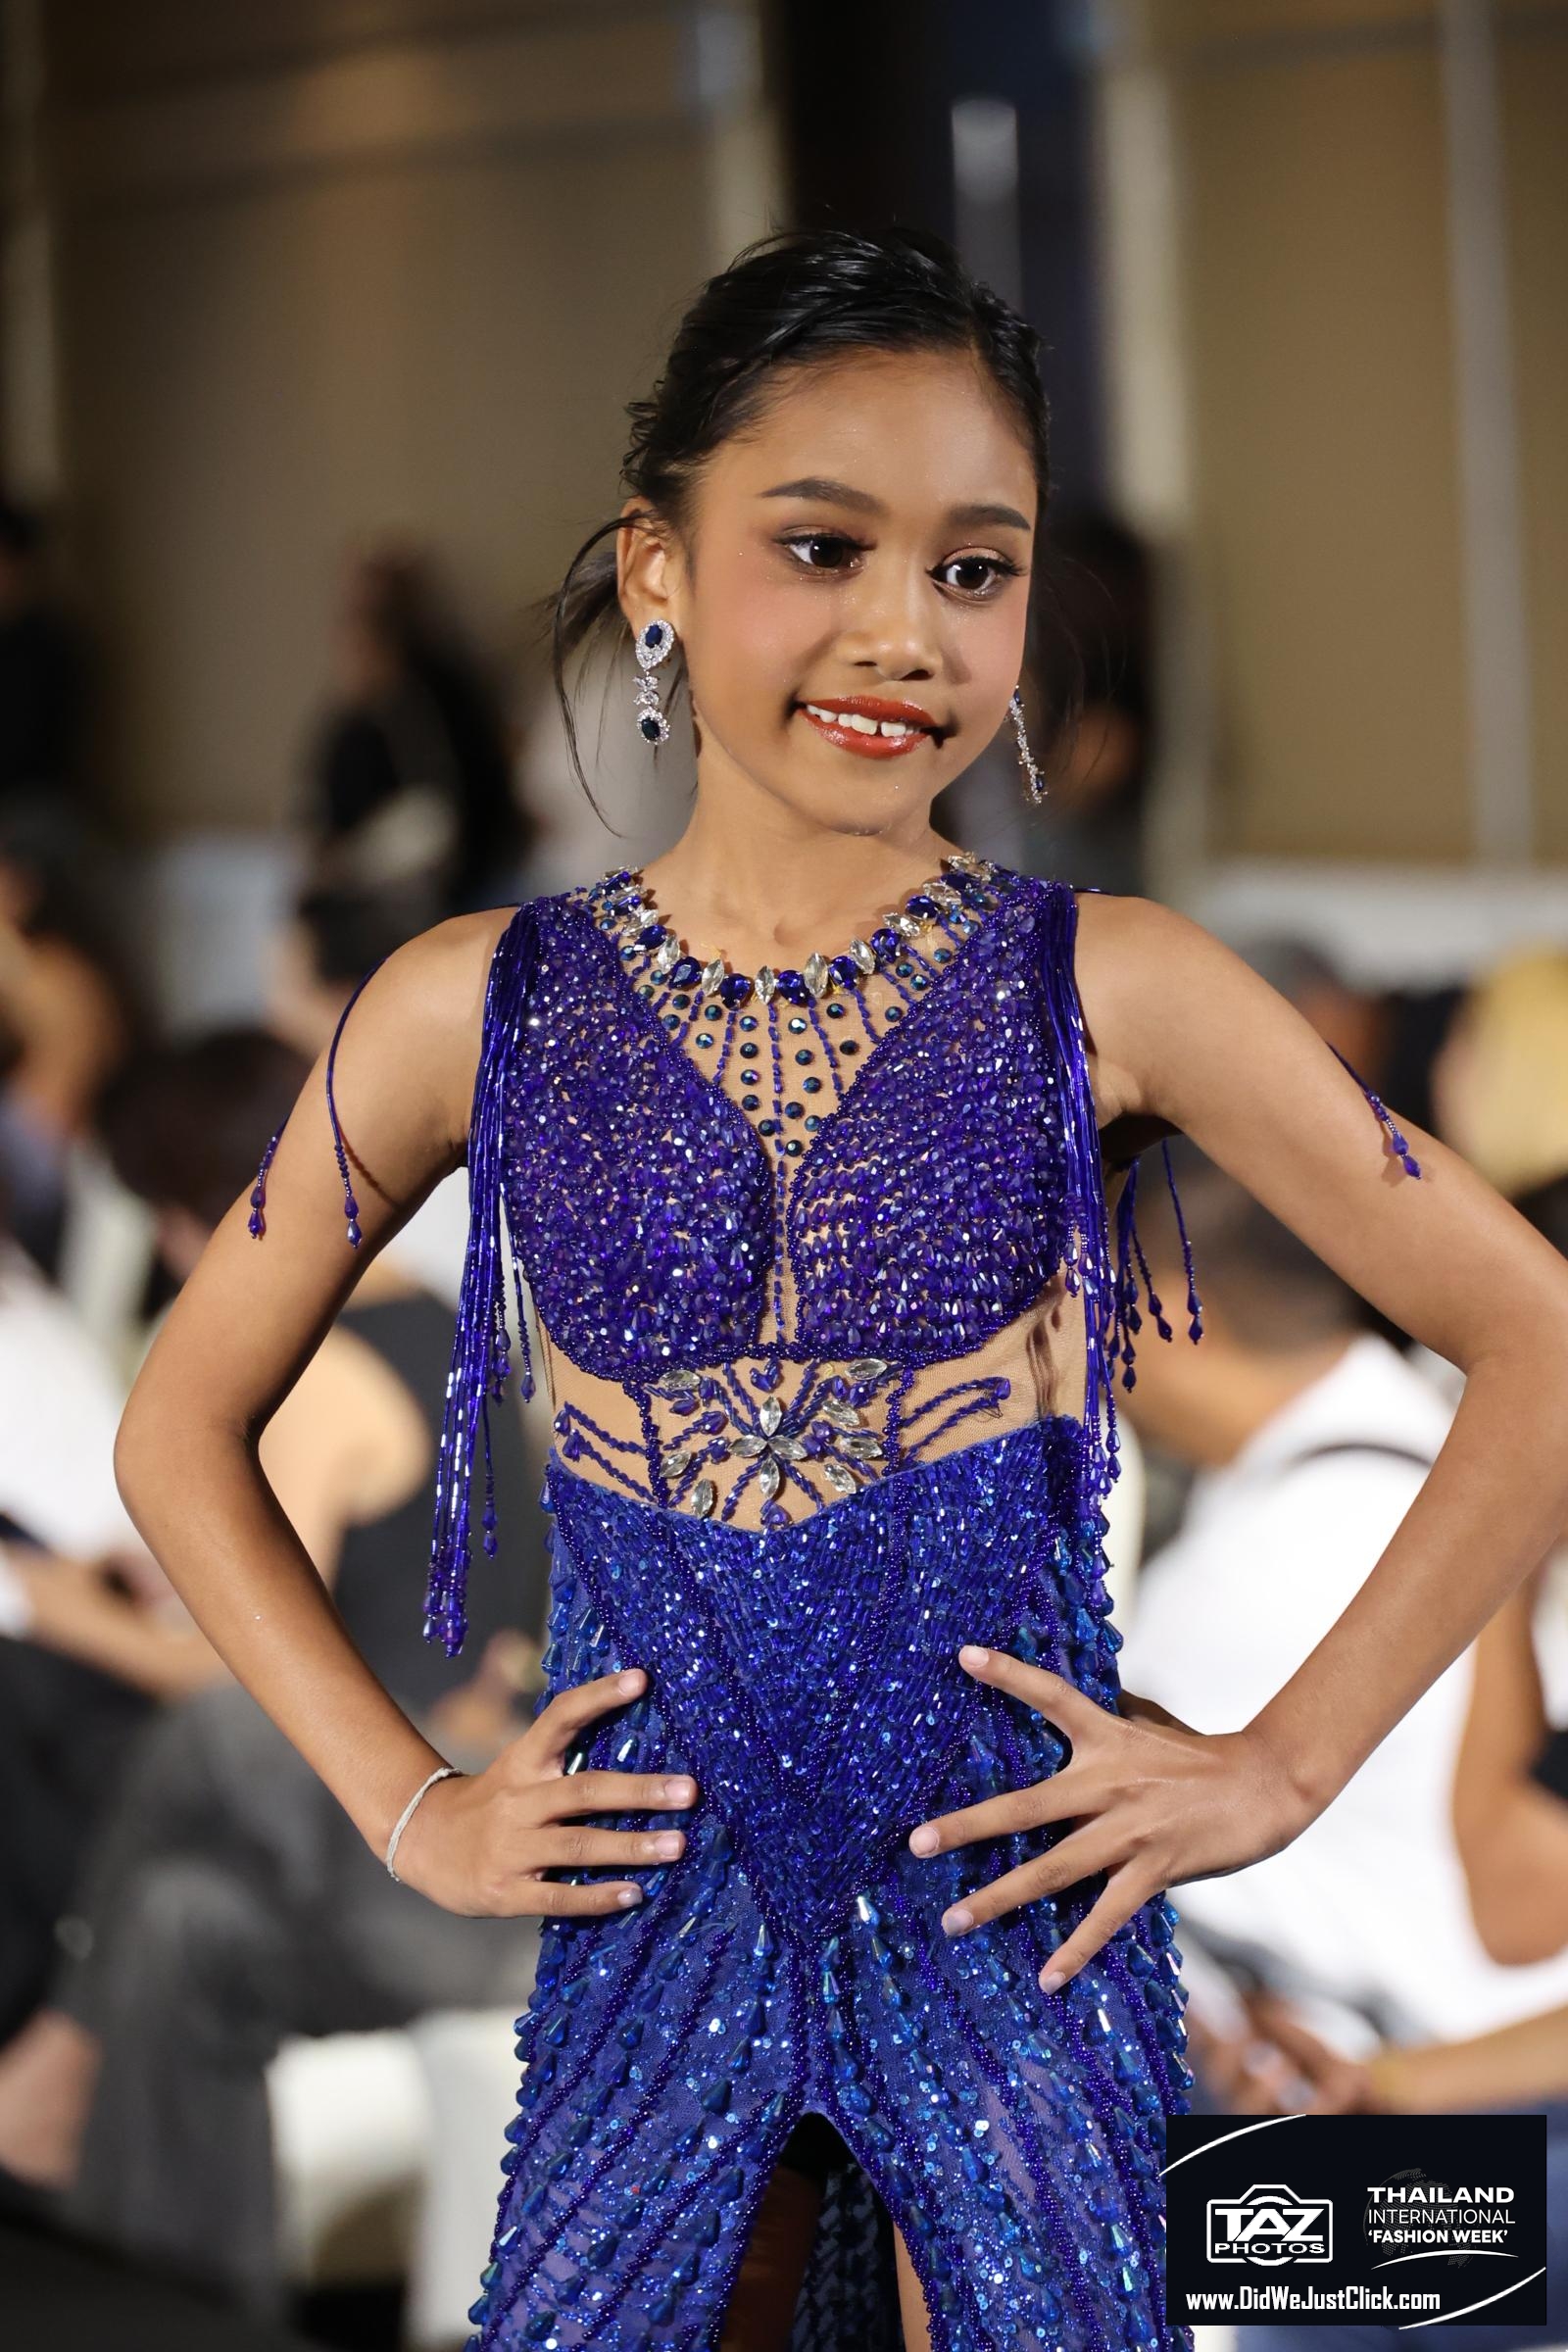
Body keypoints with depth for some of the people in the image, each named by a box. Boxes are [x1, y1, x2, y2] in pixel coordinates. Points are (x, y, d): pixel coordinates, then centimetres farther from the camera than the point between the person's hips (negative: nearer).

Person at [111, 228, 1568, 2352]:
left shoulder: (1103, 991, -5)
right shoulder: (477, 1011, 0)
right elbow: (185, 1426, 11)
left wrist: (1287, 1763, -5)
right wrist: (399, 1798, 4)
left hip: (1021, 1902, -1)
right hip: (656, 1915, 1)